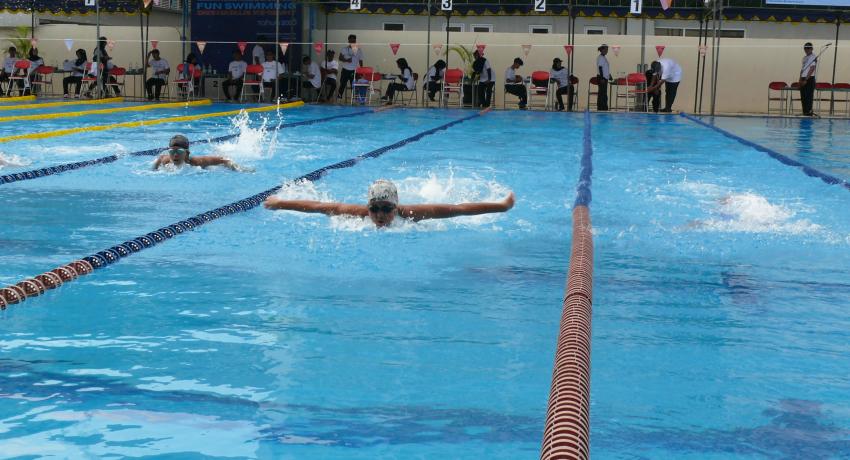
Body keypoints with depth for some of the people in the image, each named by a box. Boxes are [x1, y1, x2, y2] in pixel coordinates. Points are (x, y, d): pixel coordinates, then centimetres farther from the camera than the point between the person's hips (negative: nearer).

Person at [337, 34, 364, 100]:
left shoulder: (359, 50, 5)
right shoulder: (345, 49, 2)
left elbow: (360, 61, 8)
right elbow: (340, 58, -5)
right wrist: (346, 60, -23)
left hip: (354, 71, 0)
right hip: (345, 70, 0)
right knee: (342, 84, 1)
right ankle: (339, 97, 10)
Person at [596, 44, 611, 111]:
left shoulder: (604, 58, 17)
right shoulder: (600, 58, -12)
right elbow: (600, 68, -18)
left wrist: (609, 76, 22)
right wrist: (602, 78, -22)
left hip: (605, 78, 10)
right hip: (602, 78, -10)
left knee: (604, 94, 11)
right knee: (602, 93, -9)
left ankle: (604, 108, 15)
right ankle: (600, 108, -9)